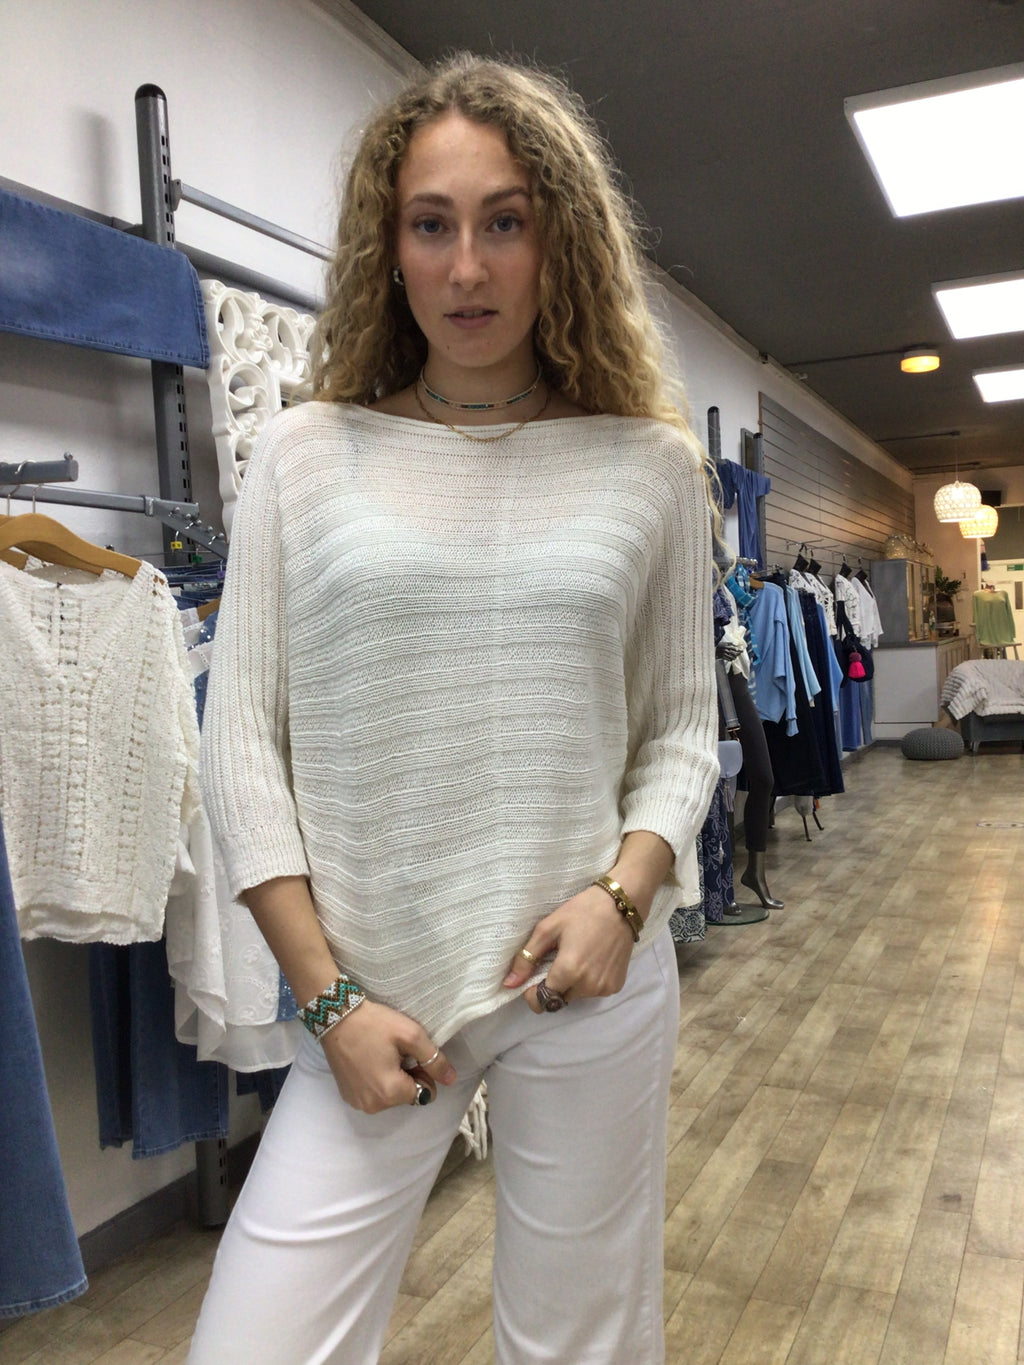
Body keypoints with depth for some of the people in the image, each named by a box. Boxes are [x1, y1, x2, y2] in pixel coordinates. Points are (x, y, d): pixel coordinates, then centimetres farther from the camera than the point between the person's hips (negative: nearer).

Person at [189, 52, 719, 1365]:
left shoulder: (652, 466, 2)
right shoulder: (303, 455, 0)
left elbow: (680, 727, 6)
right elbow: (241, 741, -1)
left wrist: (622, 892, -11)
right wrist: (330, 997, -5)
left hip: (593, 980, 1)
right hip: (375, 989, 0)